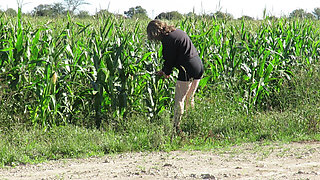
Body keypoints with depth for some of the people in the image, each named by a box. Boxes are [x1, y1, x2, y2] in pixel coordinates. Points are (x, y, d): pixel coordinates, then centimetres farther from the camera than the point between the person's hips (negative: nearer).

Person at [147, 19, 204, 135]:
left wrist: (166, 72, 11)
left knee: (179, 100, -3)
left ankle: (176, 127, -2)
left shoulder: (168, 39, -14)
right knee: (189, 98, 18)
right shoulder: (177, 32, 15)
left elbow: (170, 59, -8)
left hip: (188, 70, -9)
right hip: (199, 66, 9)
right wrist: (165, 70, 20)